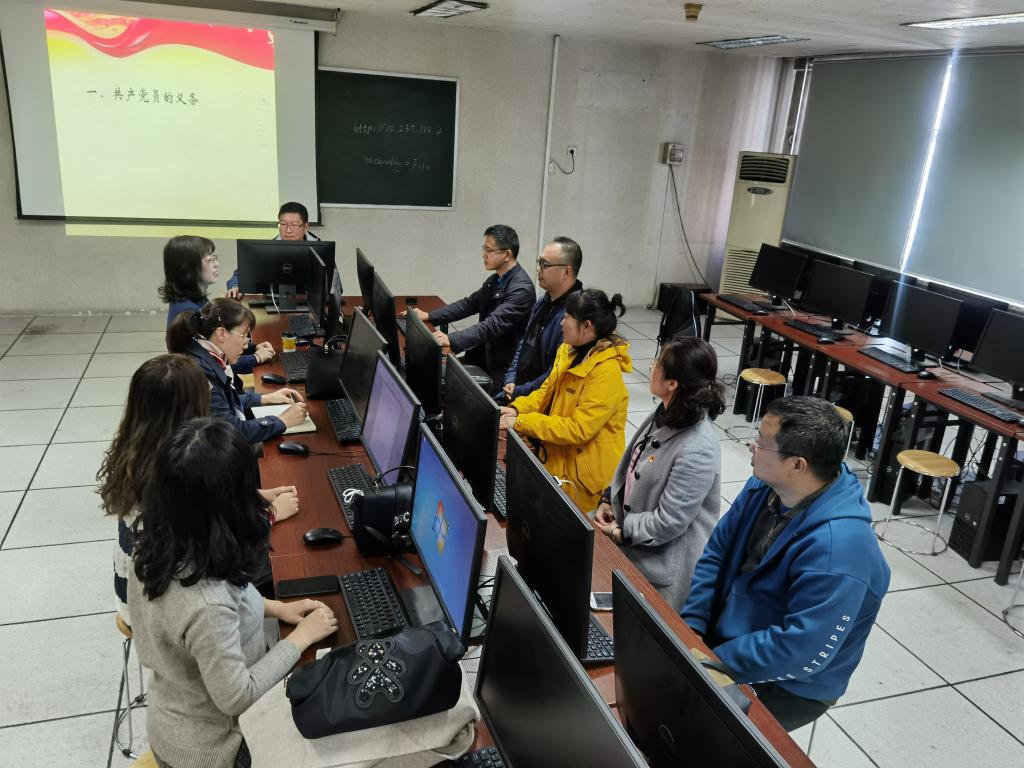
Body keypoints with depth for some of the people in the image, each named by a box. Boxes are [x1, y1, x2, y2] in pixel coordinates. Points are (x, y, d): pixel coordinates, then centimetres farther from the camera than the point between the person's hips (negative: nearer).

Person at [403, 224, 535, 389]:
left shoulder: (522, 288, -20)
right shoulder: (496, 280, 7)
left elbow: (493, 325, -29)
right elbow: (469, 304, 14)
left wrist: (451, 340, -37)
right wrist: (429, 316, 5)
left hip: (502, 371, -8)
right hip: (482, 357, 8)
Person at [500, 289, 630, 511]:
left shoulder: (606, 372, -25)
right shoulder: (570, 351, 2)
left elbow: (579, 429, -26)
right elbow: (546, 392, 11)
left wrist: (521, 422, -24)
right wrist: (517, 409, -9)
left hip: (584, 475, -8)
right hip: (556, 460, 8)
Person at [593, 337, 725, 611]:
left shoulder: (697, 451, -30)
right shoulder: (665, 415, -3)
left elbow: (669, 522, -24)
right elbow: (631, 463, 11)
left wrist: (620, 533, -13)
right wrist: (608, 500, 0)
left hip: (660, 563, -8)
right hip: (627, 526, 8)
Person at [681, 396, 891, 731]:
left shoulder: (838, 549, -32)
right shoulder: (765, 487, -8)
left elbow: (801, 651, -30)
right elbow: (716, 555, 1)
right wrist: (692, 627, -10)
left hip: (783, 686, -7)